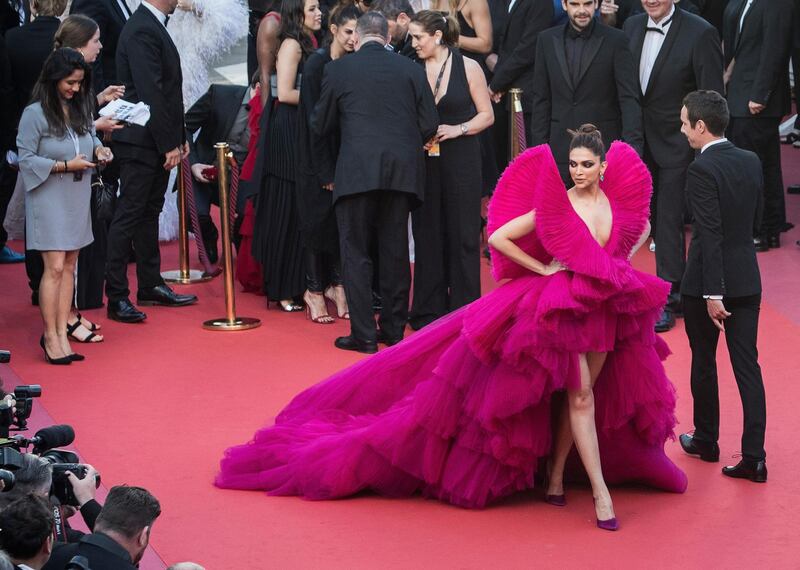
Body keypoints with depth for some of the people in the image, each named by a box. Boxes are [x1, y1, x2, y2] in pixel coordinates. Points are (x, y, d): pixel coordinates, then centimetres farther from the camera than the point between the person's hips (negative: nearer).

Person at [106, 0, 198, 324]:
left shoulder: (153, 27, 15)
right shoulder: (142, 31, -18)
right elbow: (150, 93, -21)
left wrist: (179, 137, 16)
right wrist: (169, 144, -20)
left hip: (157, 142, 10)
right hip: (141, 142, -10)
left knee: (149, 213, 15)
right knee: (129, 215, -7)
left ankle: (151, 286, 22)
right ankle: (117, 298, -5)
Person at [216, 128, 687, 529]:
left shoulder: (618, 198, 0)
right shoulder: (555, 205, -13)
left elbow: (641, 227, 22)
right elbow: (498, 237, -14)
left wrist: (621, 266, 8)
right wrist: (543, 270, -11)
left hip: (607, 310, 5)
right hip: (563, 308, -5)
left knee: (580, 397, 10)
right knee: (579, 396, -7)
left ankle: (556, 476, 24)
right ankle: (600, 492, -5)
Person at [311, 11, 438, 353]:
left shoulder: (338, 70, 0)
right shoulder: (411, 70, 5)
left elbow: (321, 126, 6)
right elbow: (429, 125, 4)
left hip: (356, 171, -3)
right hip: (401, 171, 3)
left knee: (356, 253, 3)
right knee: (395, 252, 12)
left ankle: (364, 335, -2)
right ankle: (393, 329, 19)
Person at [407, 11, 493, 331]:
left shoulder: (468, 68, -2)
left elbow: (486, 115, 1)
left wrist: (458, 129, -13)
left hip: (460, 158, -2)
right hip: (424, 160, 2)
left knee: (461, 233, 1)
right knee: (427, 233, 5)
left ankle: (464, 310, 9)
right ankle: (428, 311, 13)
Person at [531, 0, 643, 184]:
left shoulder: (616, 40, -3)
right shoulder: (547, 40, 7)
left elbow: (629, 97, -8)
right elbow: (541, 99, 10)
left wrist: (633, 146, -20)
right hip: (561, 149, 3)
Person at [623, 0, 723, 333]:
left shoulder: (699, 33, -15)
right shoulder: (632, 27, 3)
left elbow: (713, 98, -12)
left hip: (677, 144, -6)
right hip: (640, 141, 6)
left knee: (669, 221, -2)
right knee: (656, 218, 13)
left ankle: (666, 301, 7)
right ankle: (677, 290, 26)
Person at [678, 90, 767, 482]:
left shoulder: (702, 170, -18)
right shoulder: (751, 162, 3)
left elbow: (710, 235, -21)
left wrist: (713, 293, -20)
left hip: (710, 280, -6)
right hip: (747, 279, 6)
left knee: (704, 362, 14)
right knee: (747, 365, 4)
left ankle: (706, 440, 28)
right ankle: (753, 456, 1)